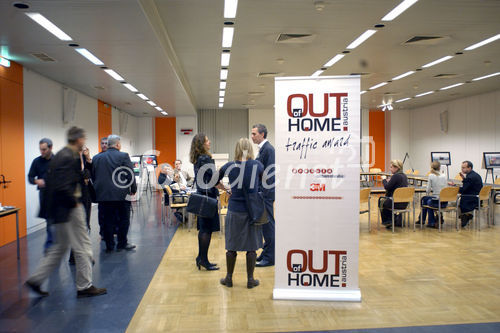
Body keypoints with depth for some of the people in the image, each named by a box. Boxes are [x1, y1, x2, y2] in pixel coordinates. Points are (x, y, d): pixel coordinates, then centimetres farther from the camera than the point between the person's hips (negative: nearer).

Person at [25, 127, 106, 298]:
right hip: (68, 210, -10)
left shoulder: (62, 155, 12)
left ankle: (36, 279, 26)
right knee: (82, 247, 2)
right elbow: (63, 187, -26)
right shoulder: (68, 158, -19)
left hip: (61, 209, 10)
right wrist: (75, 202, -15)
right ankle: (84, 286, 12)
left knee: (60, 247, 21)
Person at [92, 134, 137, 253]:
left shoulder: (96, 158, 8)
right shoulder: (124, 156, -7)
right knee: (123, 219, 10)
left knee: (108, 220, 9)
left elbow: (93, 176, 13)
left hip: (103, 194, 4)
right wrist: (133, 189, 3)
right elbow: (130, 175, -8)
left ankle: (109, 246, 14)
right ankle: (122, 244, 16)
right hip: (121, 194, -4)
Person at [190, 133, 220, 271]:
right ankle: (204, 260, 5)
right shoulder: (206, 159, -16)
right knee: (207, 229, -2)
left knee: (203, 229, 15)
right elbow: (214, 179, -20)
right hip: (208, 197, -9)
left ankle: (201, 258, 23)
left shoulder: (197, 159, 12)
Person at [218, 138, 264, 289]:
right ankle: (250, 280, 16)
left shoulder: (229, 166, -4)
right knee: (251, 246, 8)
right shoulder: (257, 165, -6)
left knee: (231, 245, 10)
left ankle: (229, 278, 21)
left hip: (234, 211, 1)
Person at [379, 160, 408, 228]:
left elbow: (387, 187, -16)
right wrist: (389, 181, 8)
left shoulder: (395, 176, -18)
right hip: (405, 203, 8)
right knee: (386, 199, 31)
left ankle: (386, 221, 25)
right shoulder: (404, 176, 10)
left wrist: (384, 180, 1)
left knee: (381, 200, 16)